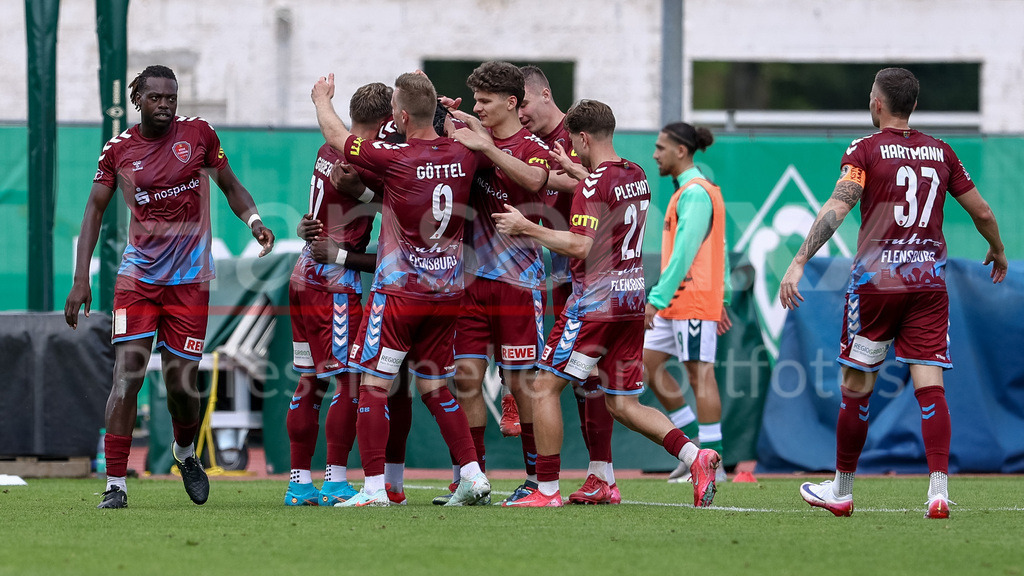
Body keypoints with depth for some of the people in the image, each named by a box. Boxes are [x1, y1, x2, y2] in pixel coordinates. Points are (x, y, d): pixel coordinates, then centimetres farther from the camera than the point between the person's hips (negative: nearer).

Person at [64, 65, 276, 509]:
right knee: (127, 375, -12)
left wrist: (254, 220, -8)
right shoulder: (118, 151, 1)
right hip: (138, 276, 0)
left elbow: (229, 185, 12)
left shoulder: (198, 134, 1)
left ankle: (185, 451, 34)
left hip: (189, 279, 0)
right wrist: (80, 280, 0)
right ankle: (115, 484, -10)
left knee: (181, 382, 1)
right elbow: (94, 211, 6)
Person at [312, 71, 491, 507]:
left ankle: (374, 486, -3)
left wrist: (322, 99, 18)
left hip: (398, 291, -6)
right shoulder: (462, 156, -3)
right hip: (447, 293, 6)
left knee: (373, 384, 0)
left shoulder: (396, 159, -16)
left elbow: (336, 136, 0)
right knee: (435, 387, 16)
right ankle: (472, 475, 11)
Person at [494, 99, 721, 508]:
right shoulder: (636, 175, 11)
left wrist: (525, 227, -12)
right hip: (633, 301, 8)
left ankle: (547, 490, 1)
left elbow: (580, 246, -20)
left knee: (545, 387, 2)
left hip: (596, 302, -8)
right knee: (622, 404, 12)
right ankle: (695, 456, -6)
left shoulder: (594, 184, -14)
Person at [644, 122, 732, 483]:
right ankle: (694, 440, 13)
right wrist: (722, 297, 21)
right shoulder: (691, 191, 18)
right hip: (678, 304, 11)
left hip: (693, 300, -11)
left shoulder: (695, 193, -14)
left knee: (700, 374, -7)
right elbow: (720, 249, 21)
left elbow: (684, 253, -20)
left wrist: (657, 299, -21)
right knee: (648, 363, 10)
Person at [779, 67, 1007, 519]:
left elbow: (836, 209, -16)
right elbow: (982, 213, 16)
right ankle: (938, 490, -17)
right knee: (929, 385, -3)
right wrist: (998, 251, 35)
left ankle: (842, 490, 18)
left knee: (856, 386, 8)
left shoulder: (866, 150, -3)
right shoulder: (941, 152, 9)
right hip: (929, 279, 3)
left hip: (876, 279, -3)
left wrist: (799, 263, -20)